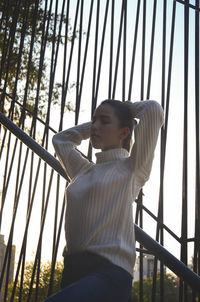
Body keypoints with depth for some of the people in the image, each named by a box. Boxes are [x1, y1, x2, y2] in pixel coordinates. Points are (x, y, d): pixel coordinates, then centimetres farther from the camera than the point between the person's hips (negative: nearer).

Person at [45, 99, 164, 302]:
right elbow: (60, 139, 40)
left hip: (109, 271, -7)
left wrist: (128, 108, 17)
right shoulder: (84, 171, 23)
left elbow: (153, 109, -2)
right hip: (73, 270, 7)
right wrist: (92, 125, 32)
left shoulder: (132, 168, 5)